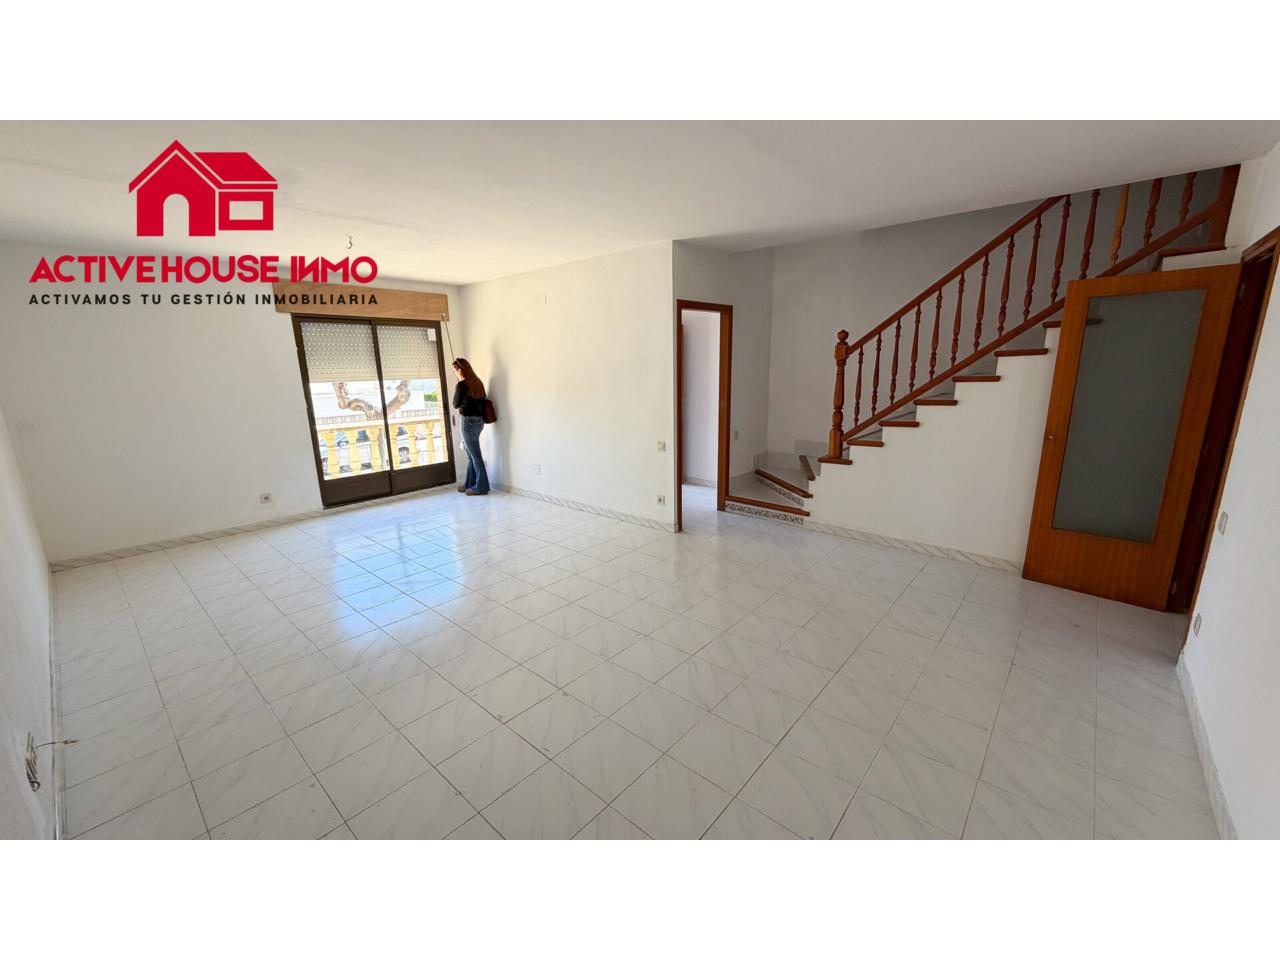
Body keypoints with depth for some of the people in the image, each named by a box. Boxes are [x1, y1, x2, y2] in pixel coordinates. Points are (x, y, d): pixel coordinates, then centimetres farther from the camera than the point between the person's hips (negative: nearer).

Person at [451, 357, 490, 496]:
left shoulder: (461, 385, -13)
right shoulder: (478, 382, 9)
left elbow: (455, 405, -1)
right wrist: (465, 407, 10)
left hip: (469, 421, -8)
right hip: (479, 420, 8)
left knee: (475, 455, -2)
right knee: (471, 454, 15)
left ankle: (481, 487, 5)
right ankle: (470, 484, 24)